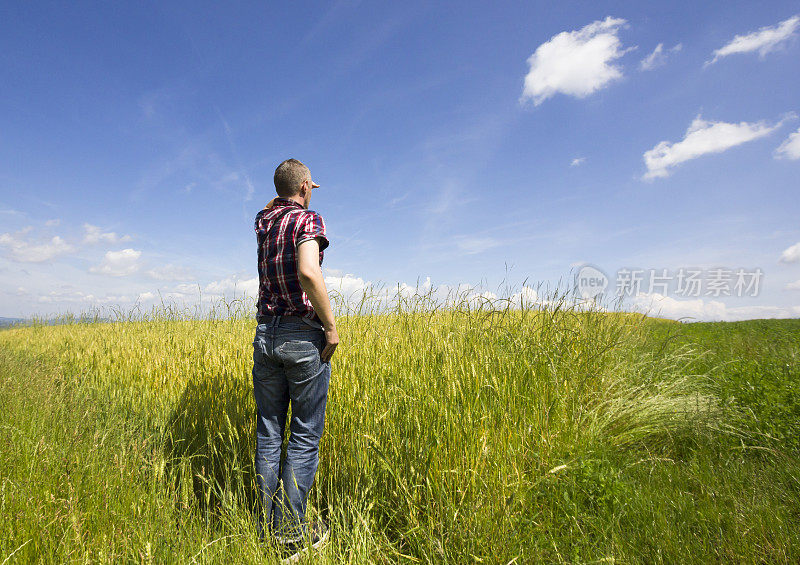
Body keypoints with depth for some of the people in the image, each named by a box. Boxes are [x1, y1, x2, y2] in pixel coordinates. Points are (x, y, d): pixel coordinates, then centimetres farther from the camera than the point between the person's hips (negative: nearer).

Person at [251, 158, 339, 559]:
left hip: (264, 335, 6)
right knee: (305, 437, 5)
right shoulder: (308, 219, -8)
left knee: (268, 434, 12)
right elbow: (309, 273, -25)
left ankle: (266, 527, 23)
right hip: (303, 336, -6)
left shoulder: (263, 221, 11)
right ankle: (293, 533, 14)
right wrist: (331, 326, -18)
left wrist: (288, 192, 41)